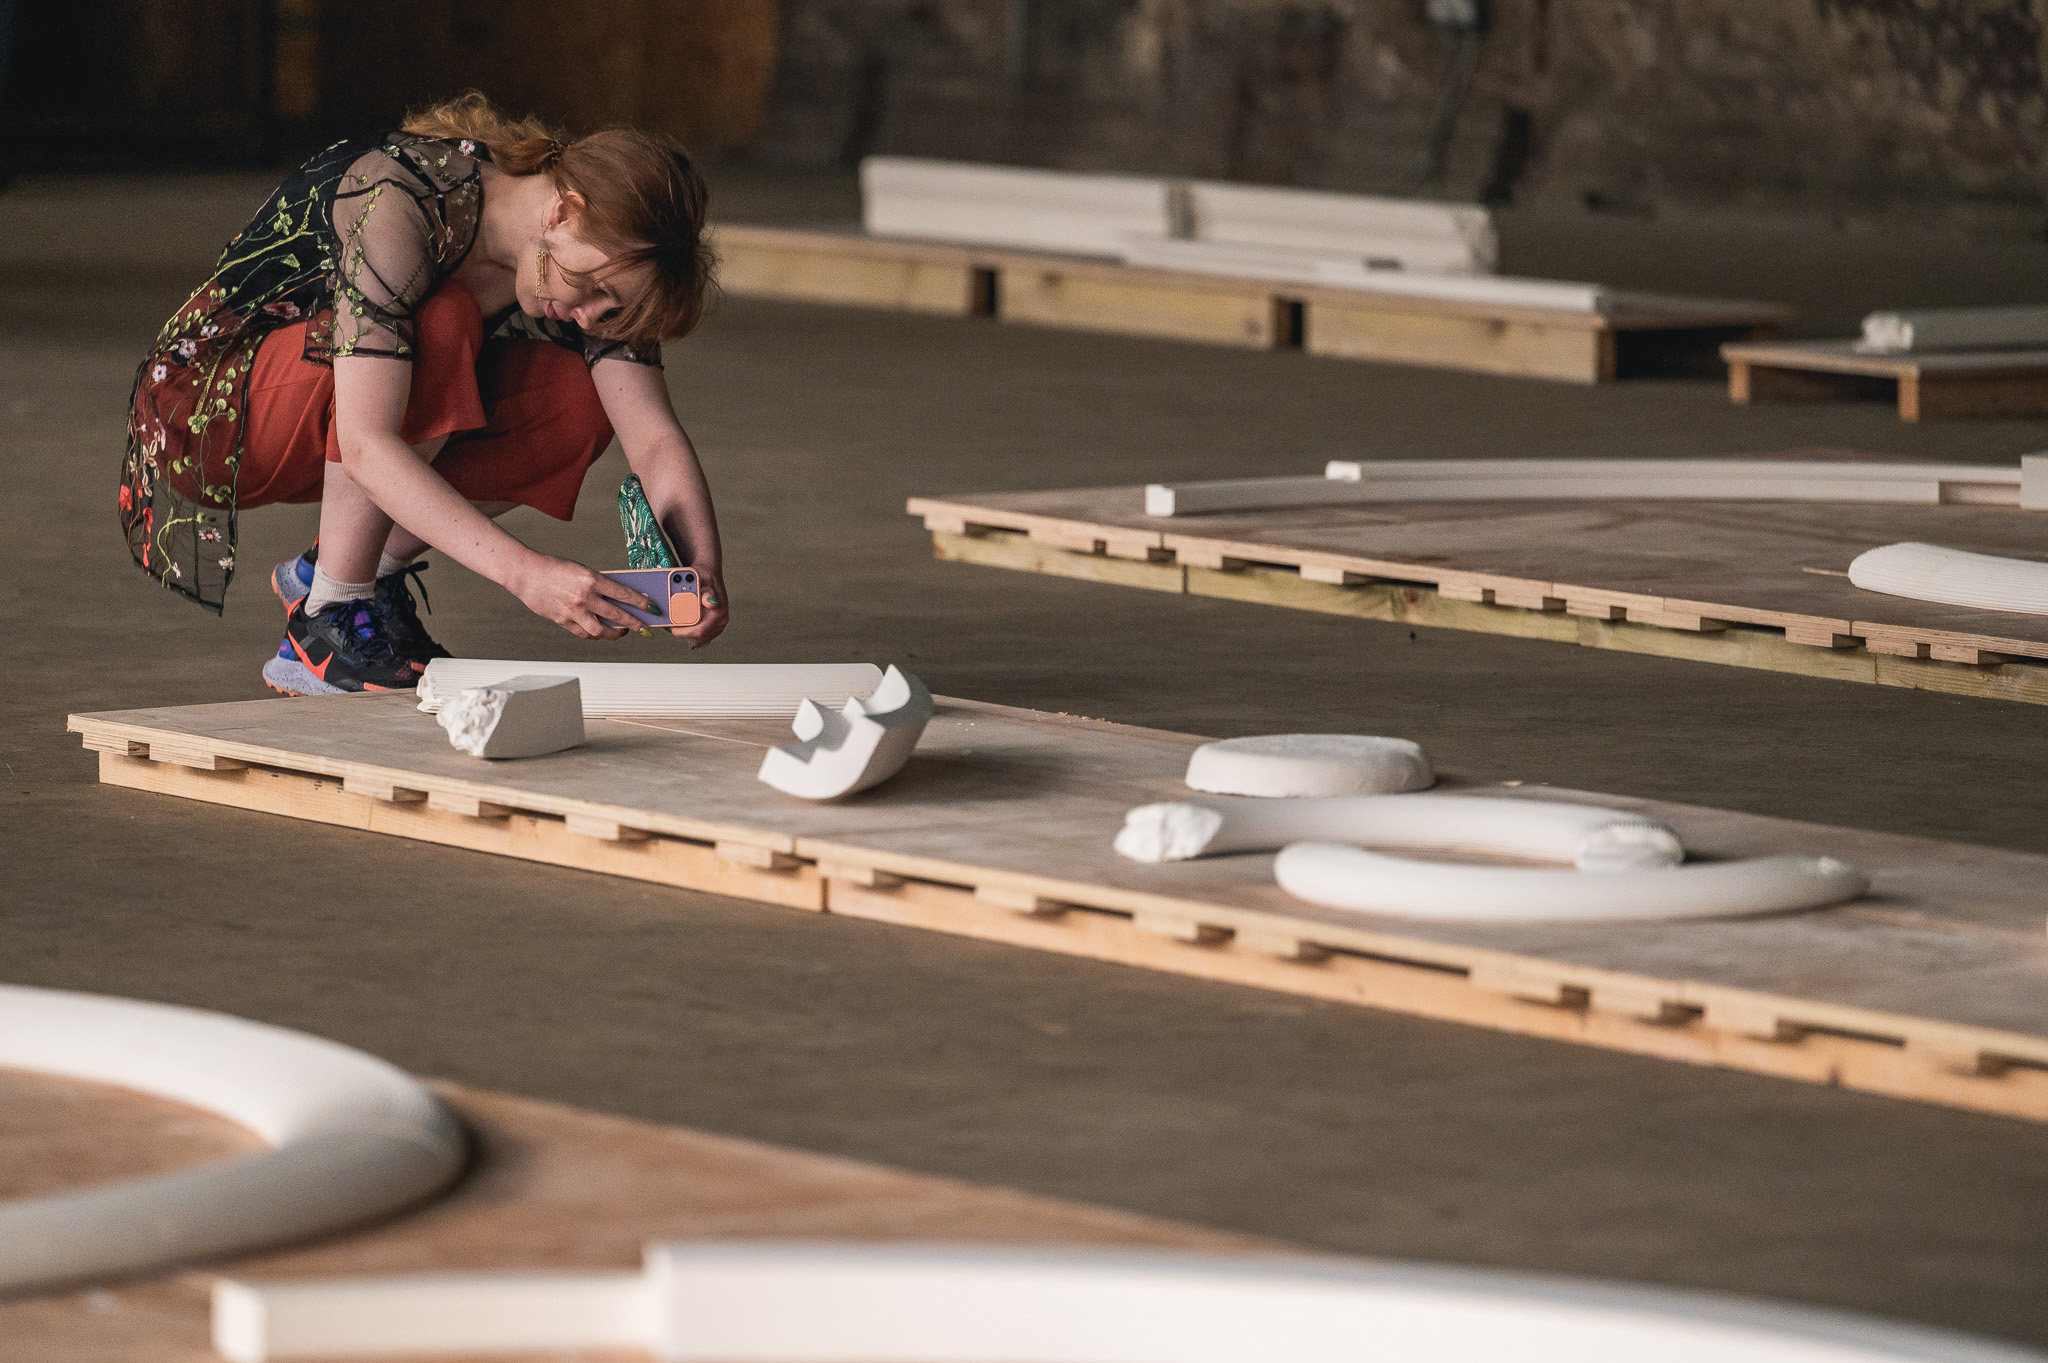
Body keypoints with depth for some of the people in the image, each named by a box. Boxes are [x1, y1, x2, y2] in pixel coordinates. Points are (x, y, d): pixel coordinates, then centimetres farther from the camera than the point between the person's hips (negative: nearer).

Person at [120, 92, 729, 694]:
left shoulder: (592, 255, -10)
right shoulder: (398, 204, -32)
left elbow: (655, 439, -14)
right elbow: (366, 445, -40)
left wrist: (704, 571, -33)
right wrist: (523, 572, -48)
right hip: (200, 407, -7)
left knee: (580, 398, -15)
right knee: (443, 323, -33)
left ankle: (357, 570, 3)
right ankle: (326, 627, -21)